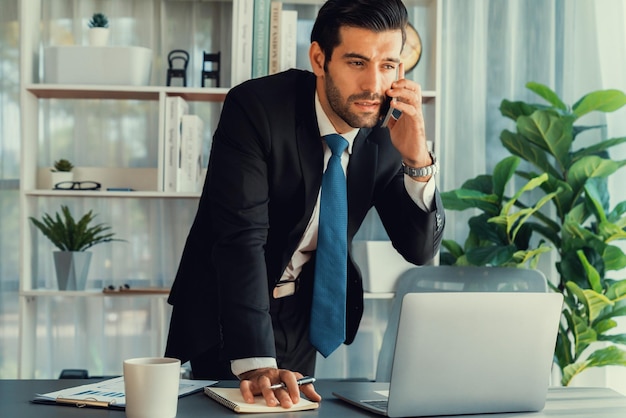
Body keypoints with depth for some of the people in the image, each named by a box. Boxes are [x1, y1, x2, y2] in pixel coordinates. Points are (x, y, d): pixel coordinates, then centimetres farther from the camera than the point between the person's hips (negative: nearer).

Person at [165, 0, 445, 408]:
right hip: (227, 310, -4)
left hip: (303, 310, 4)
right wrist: (256, 364, -40)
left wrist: (417, 159, -27)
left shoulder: (388, 130, -11)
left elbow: (421, 249, -10)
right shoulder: (255, 107, -24)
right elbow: (241, 236, -32)